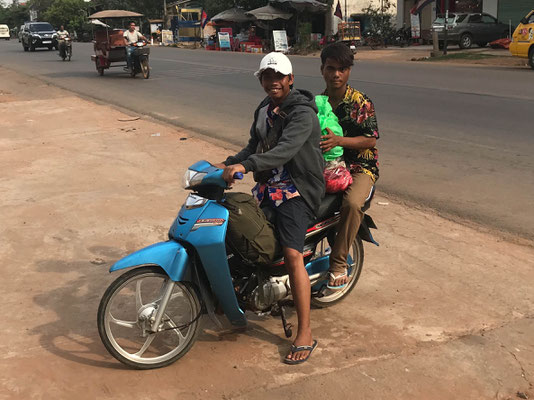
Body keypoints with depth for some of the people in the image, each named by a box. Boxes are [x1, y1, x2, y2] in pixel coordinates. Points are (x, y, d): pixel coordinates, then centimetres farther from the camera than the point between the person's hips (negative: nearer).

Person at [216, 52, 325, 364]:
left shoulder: (302, 112, -14)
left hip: (298, 189, -9)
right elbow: (255, 148, 20)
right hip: (268, 186, 9)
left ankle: (305, 335, -15)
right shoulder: (264, 110, 15)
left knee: (292, 254, -20)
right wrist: (228, 164, 3)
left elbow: (285, 149, -29)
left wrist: (245, 165, -41)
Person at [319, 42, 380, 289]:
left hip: (359, 167, -4)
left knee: (352, 203, -34)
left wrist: (339, 141, -25)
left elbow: (371, 139, -11)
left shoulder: (360, 102, -6)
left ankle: (338, 263, -20)